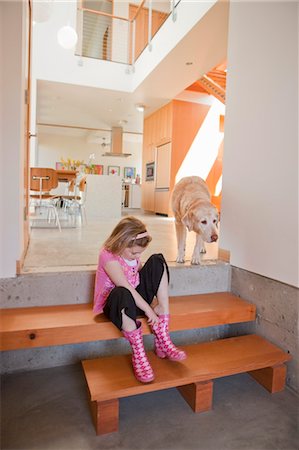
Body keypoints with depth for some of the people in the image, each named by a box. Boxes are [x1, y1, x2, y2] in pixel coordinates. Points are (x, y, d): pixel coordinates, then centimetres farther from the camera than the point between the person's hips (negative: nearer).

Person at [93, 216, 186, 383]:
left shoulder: (133, 253, 1)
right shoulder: (108, 256, -22)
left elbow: (143, 278, 7)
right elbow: (126, 288, -28)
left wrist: (158, 303, -7)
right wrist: (149, 310, -25)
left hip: (137, 297, 8)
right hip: (114, 303, -7)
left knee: (158, 261, -12)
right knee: (122, 294, -44)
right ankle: (138, 353, -23)